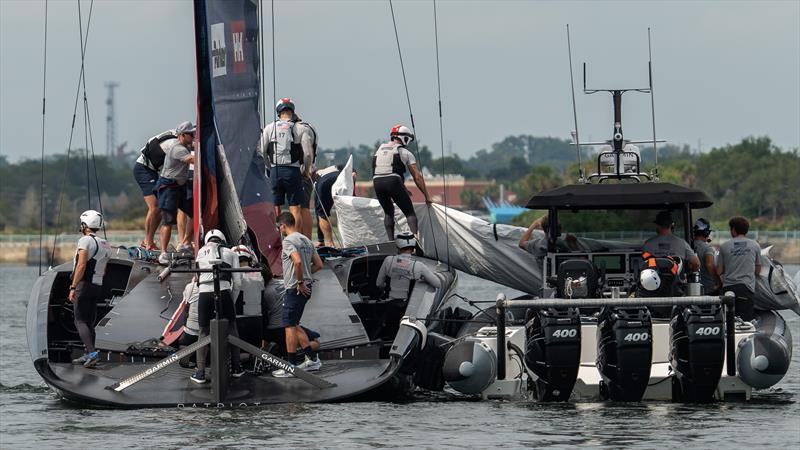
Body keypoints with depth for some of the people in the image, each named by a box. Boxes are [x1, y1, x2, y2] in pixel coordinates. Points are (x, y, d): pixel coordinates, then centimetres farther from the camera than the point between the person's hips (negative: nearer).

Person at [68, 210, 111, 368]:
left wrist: (73, 287, -19)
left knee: (80, 321, -9)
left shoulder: (86, 240, -10)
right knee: (89, 322, 13)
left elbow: (81, 265, -19)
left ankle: (92, 352, -23)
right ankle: (87, 355, 12)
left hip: (84, 284, -8)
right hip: (98, 286, 8)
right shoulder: (105, 245, 15)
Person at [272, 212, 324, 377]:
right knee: (294, 325, 17)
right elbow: (318, 264, 18)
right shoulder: (306, 240, 16)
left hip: (294, 289, -9)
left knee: (290, 326, -5)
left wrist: (300, 282, -20)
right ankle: (312, 359, 16)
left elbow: (298, 261, -29)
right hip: (305, 288, 9)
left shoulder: (288, 241, -13)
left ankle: (291, 366, -4)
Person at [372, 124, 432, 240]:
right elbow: (417, 177, 9)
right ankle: (415, 236, -16)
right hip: (393, 181, -4)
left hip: (377, 182, 4)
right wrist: (426, 196, 16)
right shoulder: (405, 152, 11)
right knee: (409, 212, 4)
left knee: (388, 212, 22)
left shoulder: (380, 149, 25)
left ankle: (391, 240, 12)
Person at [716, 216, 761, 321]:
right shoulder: (754, 245, 6)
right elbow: (758, 271, 15)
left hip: (728, 288, 1)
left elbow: (719, 272, 7)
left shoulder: (724, 247, 5)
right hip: (746, 287, -1)